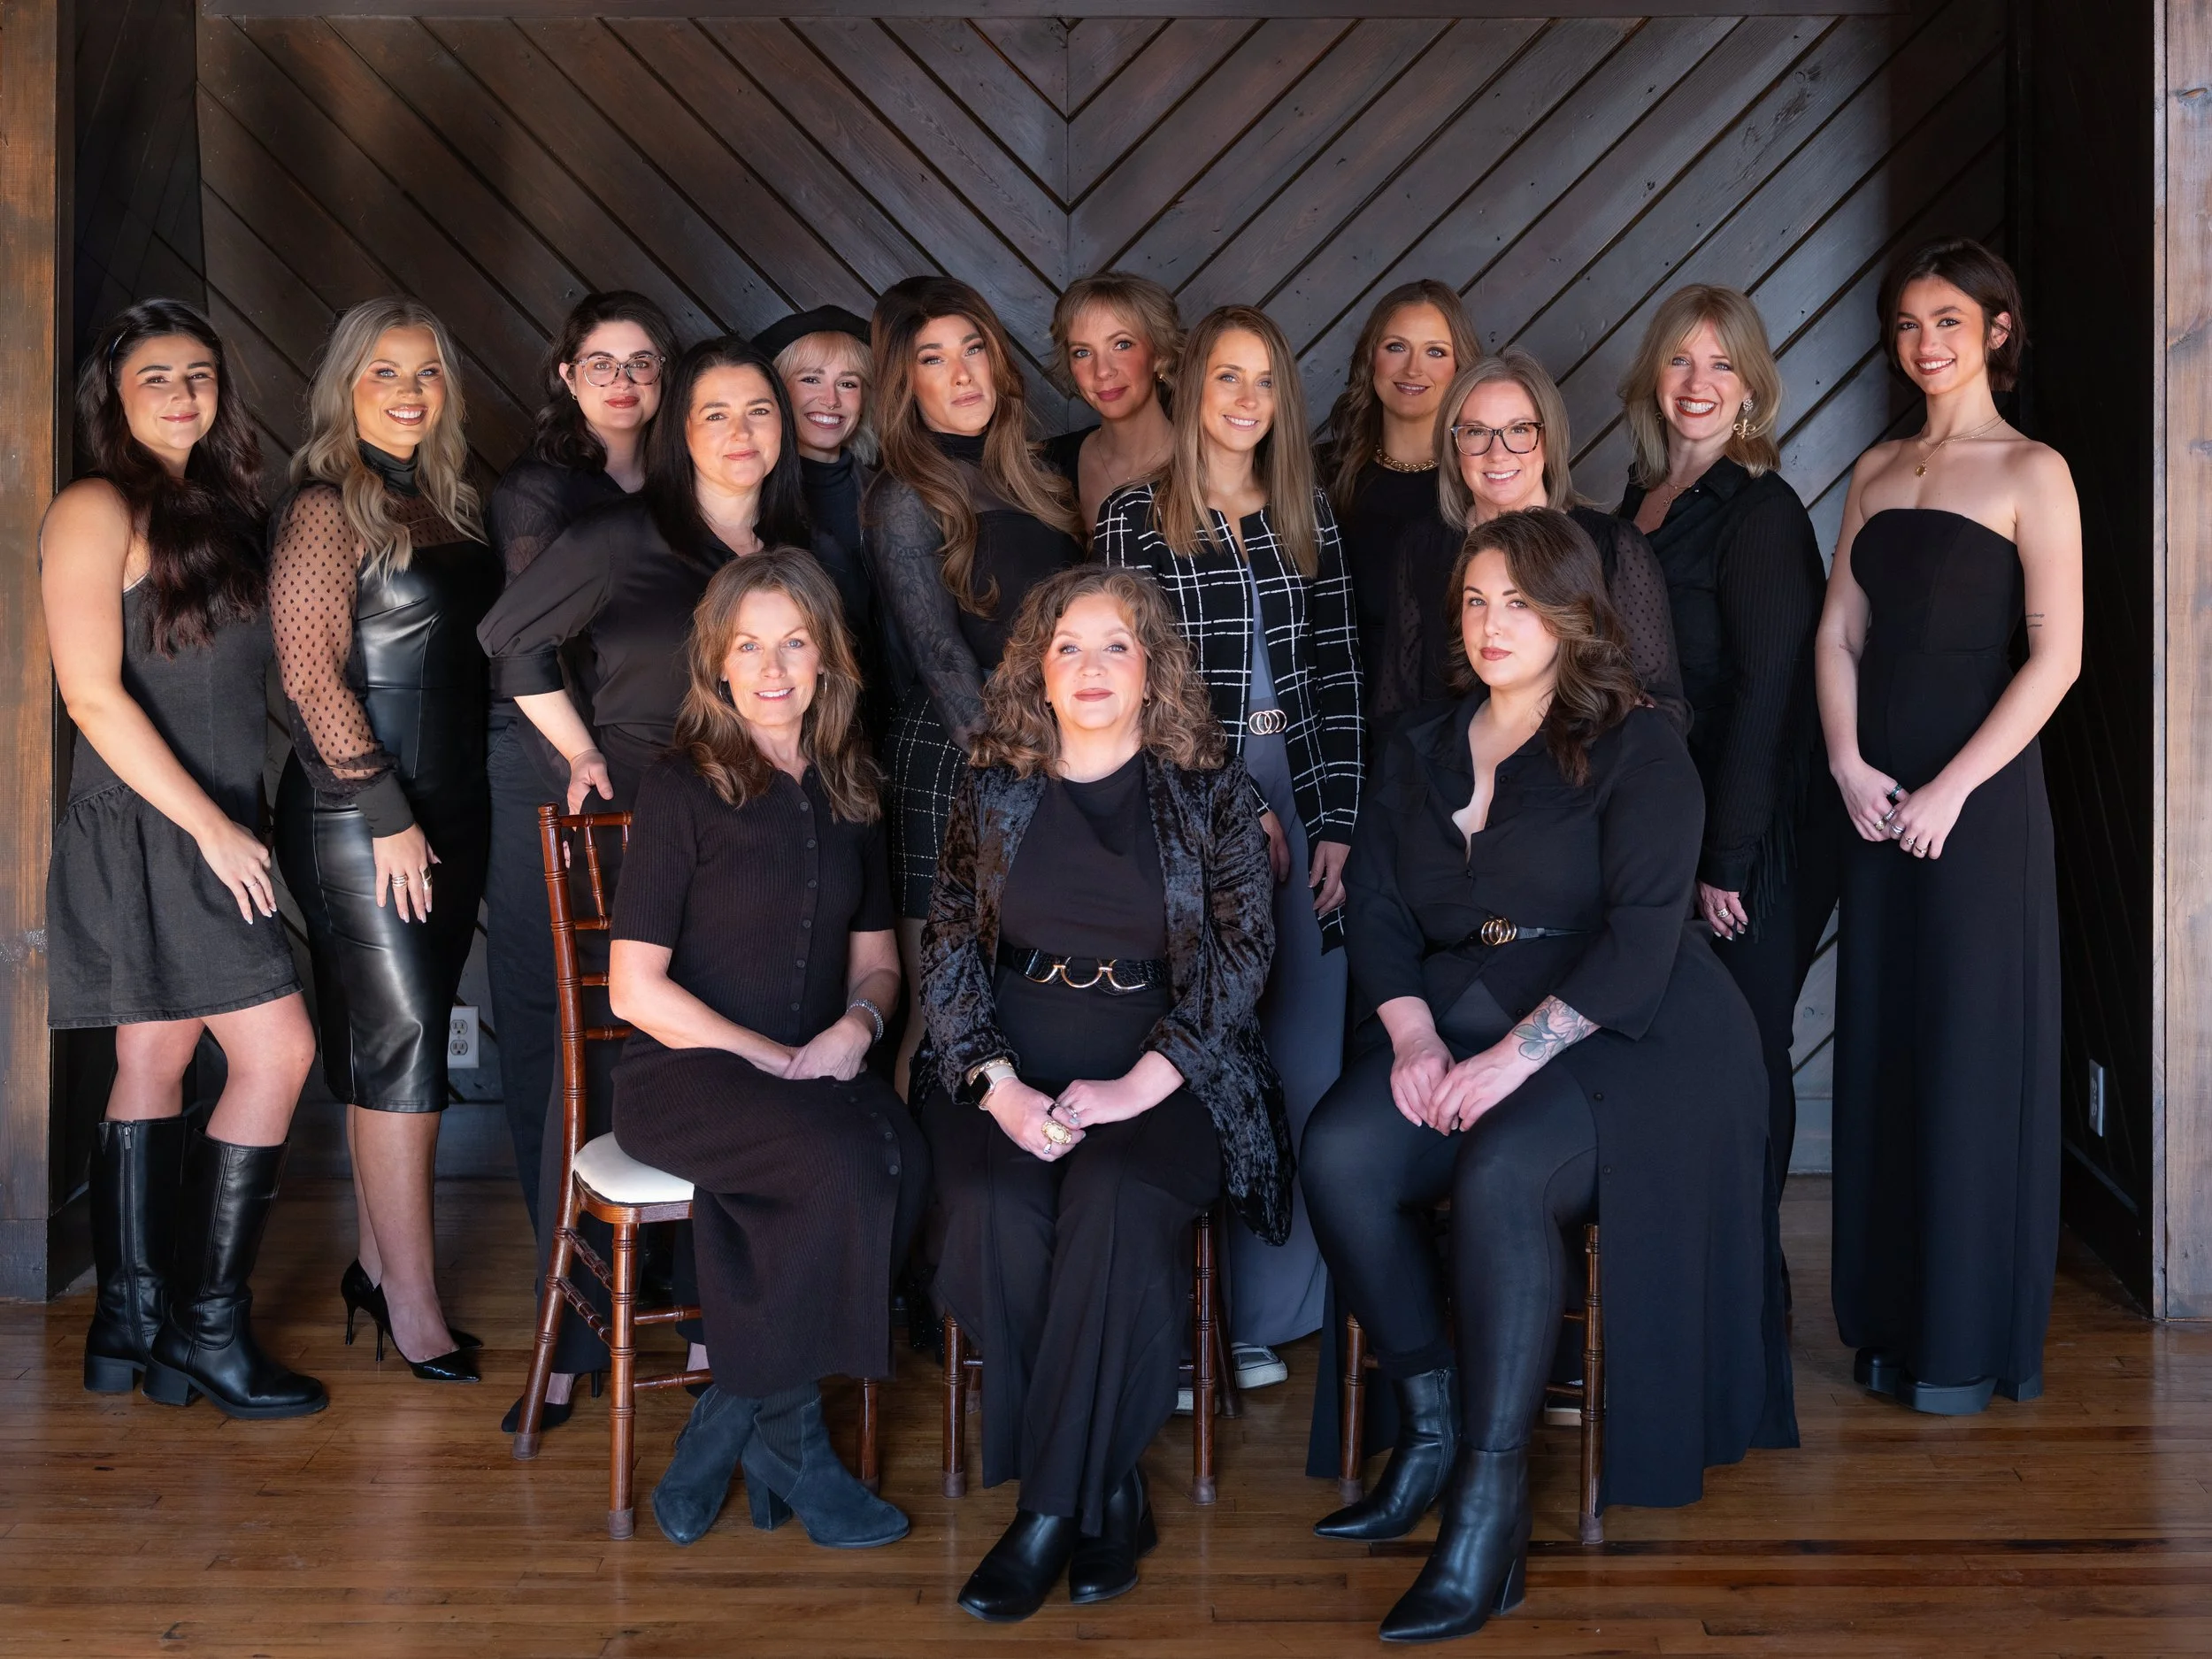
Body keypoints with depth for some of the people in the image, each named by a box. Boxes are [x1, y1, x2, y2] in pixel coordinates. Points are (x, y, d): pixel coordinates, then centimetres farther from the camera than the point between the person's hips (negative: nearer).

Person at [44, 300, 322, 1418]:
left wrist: (232, 824, 7)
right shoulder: (97, 510, -9)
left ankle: (130, 1328, 14)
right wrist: (211, 827, -17)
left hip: (210, 832, 8)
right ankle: (208, 1327, -2)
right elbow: (93, 694, -15)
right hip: (147, 831, -8)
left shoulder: (217, 509, 16)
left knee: (156, 1063, 9)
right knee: (276, 1053, -11)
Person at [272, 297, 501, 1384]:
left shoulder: (449, 503, 13)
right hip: (353, 816, -7)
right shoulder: (326, 508, -8)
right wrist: (386, 813, -16)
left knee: (397, 1040, 11)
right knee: (399, 1040, -6)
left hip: (450, 806, 7)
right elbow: (312, 674, -14)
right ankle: (410, 1299, -1)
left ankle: (380, 1261, 20)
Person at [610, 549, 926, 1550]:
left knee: (905, 1158, -29)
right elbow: (636, 989, -8)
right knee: (849, 1159, -34)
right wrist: (774, 1061, -13)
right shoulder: (682, 789, -4)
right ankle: (787, 1440, -14)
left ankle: (729, 1432, -15)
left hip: (817, 1073, 5)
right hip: (683, 1074, -5)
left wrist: (857, 1024, -4)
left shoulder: (847, 791, 13)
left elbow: (875, 954, 19)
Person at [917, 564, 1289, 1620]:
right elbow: (949, 949, 7)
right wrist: (997, 1086, -10)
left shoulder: (1208, 791, 5)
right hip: (1012, 1070, 2)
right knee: (995, 1212, -28)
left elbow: (1243, 946, -2)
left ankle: (1051, 1512, -22)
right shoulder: (993, 792, 10)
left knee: (1116, 1206, -32)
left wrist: (1140, 1087, -14)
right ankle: (1108, 1494, -13)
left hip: (1160, 1074, -2)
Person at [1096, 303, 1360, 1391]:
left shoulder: (1307, 514, 12)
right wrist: (1233, 807, -7)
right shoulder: (1135, 516, 1)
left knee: (1304, 1060, 1)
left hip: (1303, 796, 4)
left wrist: (1335, 820, 1)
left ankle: (1265, 1314, 11)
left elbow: (1337, 675, 9)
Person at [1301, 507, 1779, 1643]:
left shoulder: (1635, 751, -2)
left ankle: (1489, 1515, -29)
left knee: (1500, 1176, -34)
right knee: (1338, 1154, -23)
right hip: (1458, 1022, 6)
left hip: (1617, 1035, -6)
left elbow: (1641, 940, -13)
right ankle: (1430, 1429, -9)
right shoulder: (1421, 752, 17)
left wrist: (1517, 1054, -22)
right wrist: (1413, 1033, -9)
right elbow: (1376, 907, 10)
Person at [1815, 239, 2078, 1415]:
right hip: (1878, 795, 6)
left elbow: (2056, 653, -11)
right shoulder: (1877, 472, 13)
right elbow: (1840, 632, 10)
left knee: (1974, 1049, -1)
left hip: (1980, 792, -6)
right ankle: (1894, 1318, 20)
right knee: (1883, 1047, 9)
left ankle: (1975, 1341, 9)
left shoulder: (2030, 472, -4)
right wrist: (1849, 765, -4)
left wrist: (1954, 786, -15)